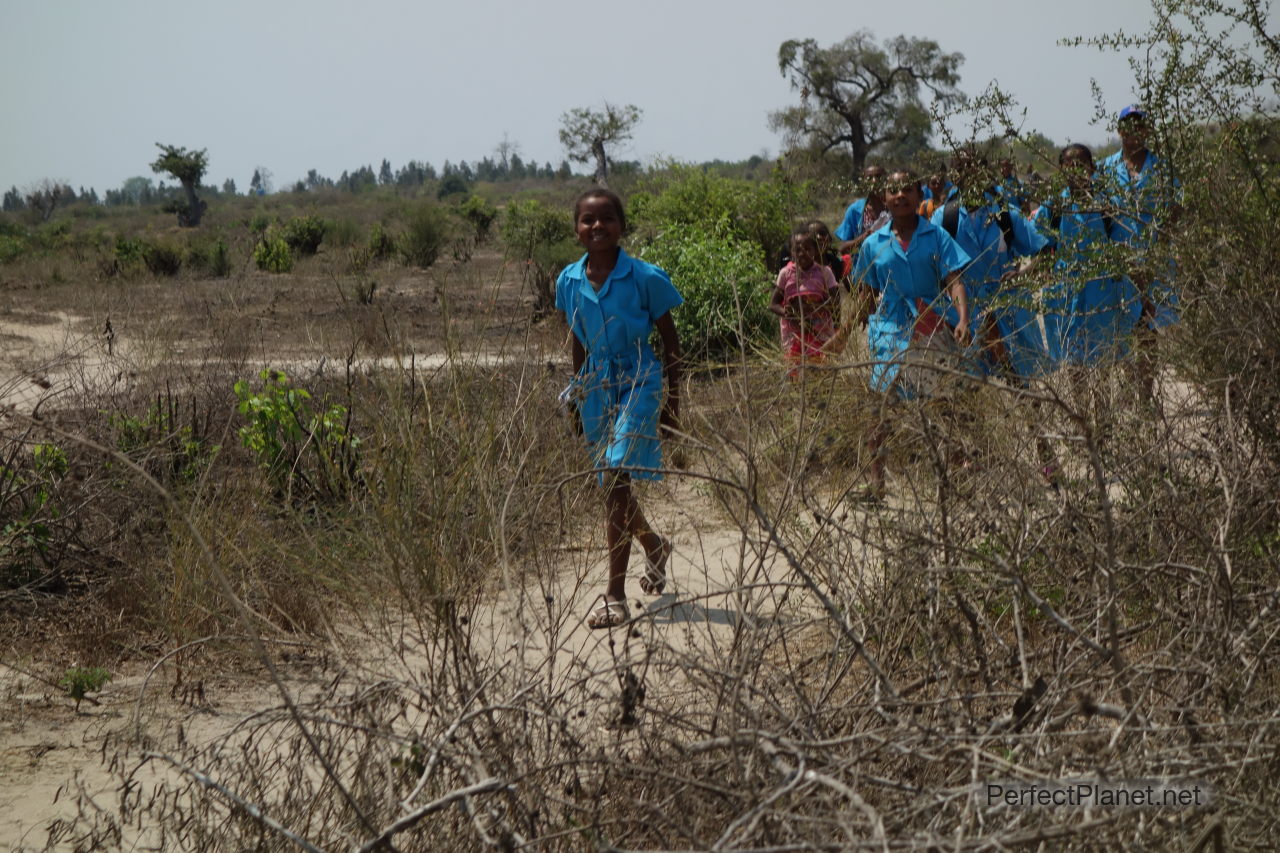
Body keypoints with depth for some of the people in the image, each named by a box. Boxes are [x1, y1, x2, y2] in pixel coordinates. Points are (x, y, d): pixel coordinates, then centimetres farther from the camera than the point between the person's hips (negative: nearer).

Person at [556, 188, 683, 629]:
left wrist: (672, 402, -2)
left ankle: (615, 594, -14)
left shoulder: (645, 277, -11)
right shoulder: (569, 282, 1)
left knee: (616, 479, -18)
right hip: (596, 388, 5)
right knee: (613, 486, 15)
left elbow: (669, 338, -2)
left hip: (638, 383, -5)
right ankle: (655, 546, 46)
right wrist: (577, 393, 18)